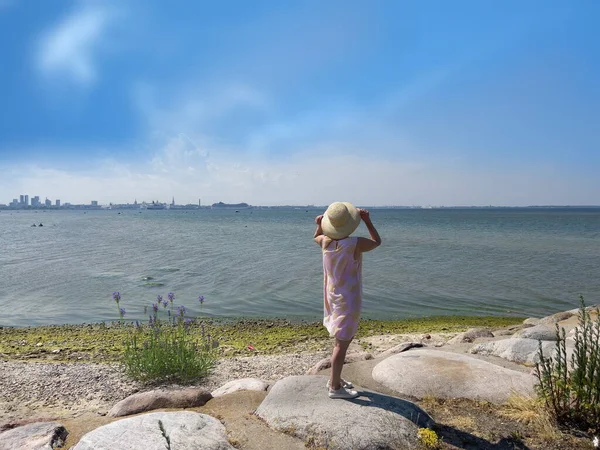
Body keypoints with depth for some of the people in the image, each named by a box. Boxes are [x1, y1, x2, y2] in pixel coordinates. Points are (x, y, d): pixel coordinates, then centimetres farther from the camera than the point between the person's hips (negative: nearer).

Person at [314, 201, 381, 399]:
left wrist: (319, 225, 2)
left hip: (332, 295, 7)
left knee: (345, 338, 21)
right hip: (348, 298, -7)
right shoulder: (355, 244, -22)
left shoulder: (325, 242, -7)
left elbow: (316, 236, 20)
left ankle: (335, 379, 33)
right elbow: (377, 242, -1)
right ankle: (335, 387, 12)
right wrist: (367, 220, 2)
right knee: (342, 343, 2)